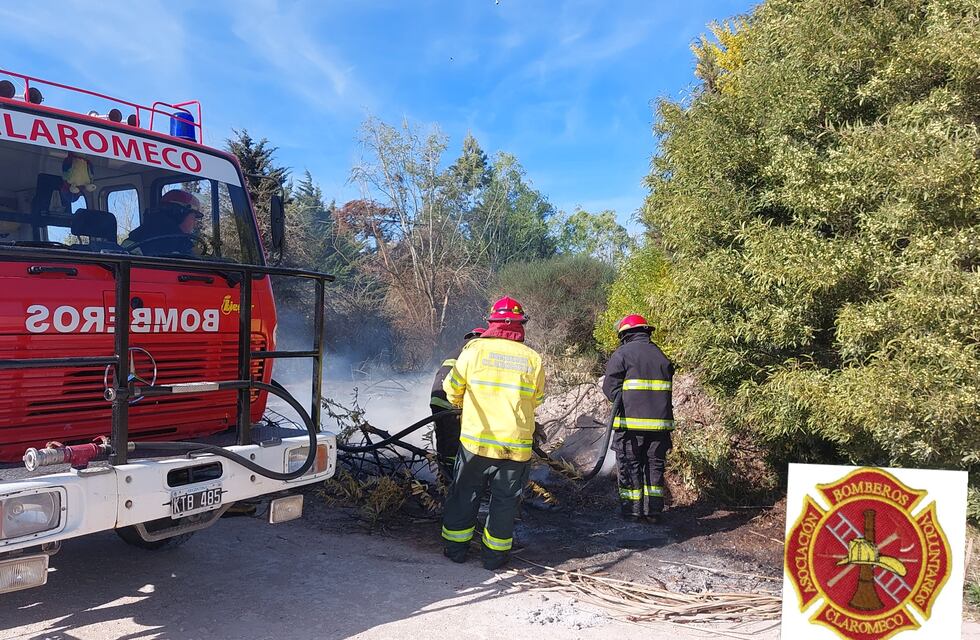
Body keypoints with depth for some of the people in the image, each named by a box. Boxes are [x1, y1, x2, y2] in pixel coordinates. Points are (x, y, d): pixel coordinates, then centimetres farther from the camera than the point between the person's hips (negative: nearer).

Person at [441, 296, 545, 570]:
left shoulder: (474, 349, -8)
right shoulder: (533, 358, -3)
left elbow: (452, 390, 2)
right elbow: (536, 399, 10)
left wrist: (461, 405, 24)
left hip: (475, 440, 0)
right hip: (516, 445, 1)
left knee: (464, 495, 15)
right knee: (505, 500, 13)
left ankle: (455, 548, 24)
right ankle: (495, 554, 20)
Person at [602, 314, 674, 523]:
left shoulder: (622, 354, -3)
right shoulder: (661, 356, 14)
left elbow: (610, 387, -8)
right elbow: (666, 388, 13)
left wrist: (624, 405, 5)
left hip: (631, 422, -4)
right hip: (660, 421, 5)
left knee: (630, 466, 6)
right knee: (655, 465, 13)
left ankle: (633, 510, 9)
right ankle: (653, 510, 15)